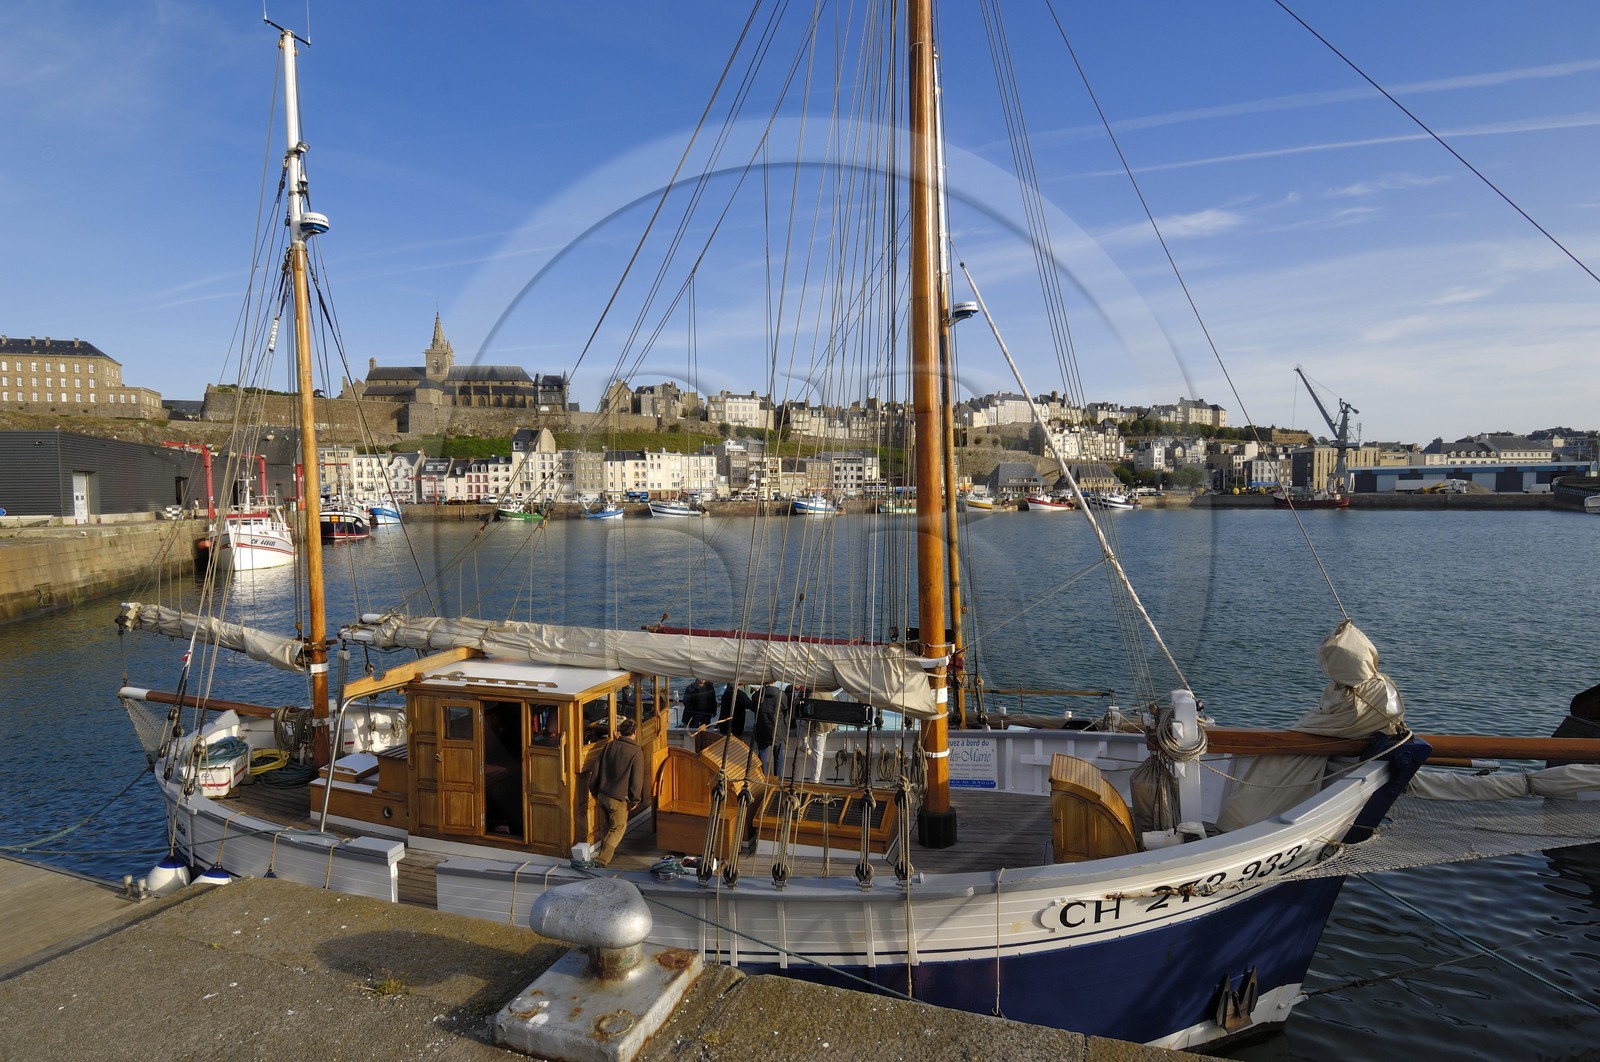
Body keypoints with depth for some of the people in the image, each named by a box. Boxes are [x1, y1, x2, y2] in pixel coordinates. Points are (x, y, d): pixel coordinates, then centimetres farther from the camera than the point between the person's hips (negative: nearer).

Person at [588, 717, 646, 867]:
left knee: (610, 824, 25)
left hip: (602, 795, 5)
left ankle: (608, 850, 36)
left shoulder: (609, 746, 2)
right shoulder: (636, 752, -12)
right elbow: (637, 779, -12)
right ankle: (601, 859, -3)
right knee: (618, 828, 7)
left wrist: (595, 791, 17)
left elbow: (596, 770, 6)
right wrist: (635, 800, -2)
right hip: (619, 798, -5)